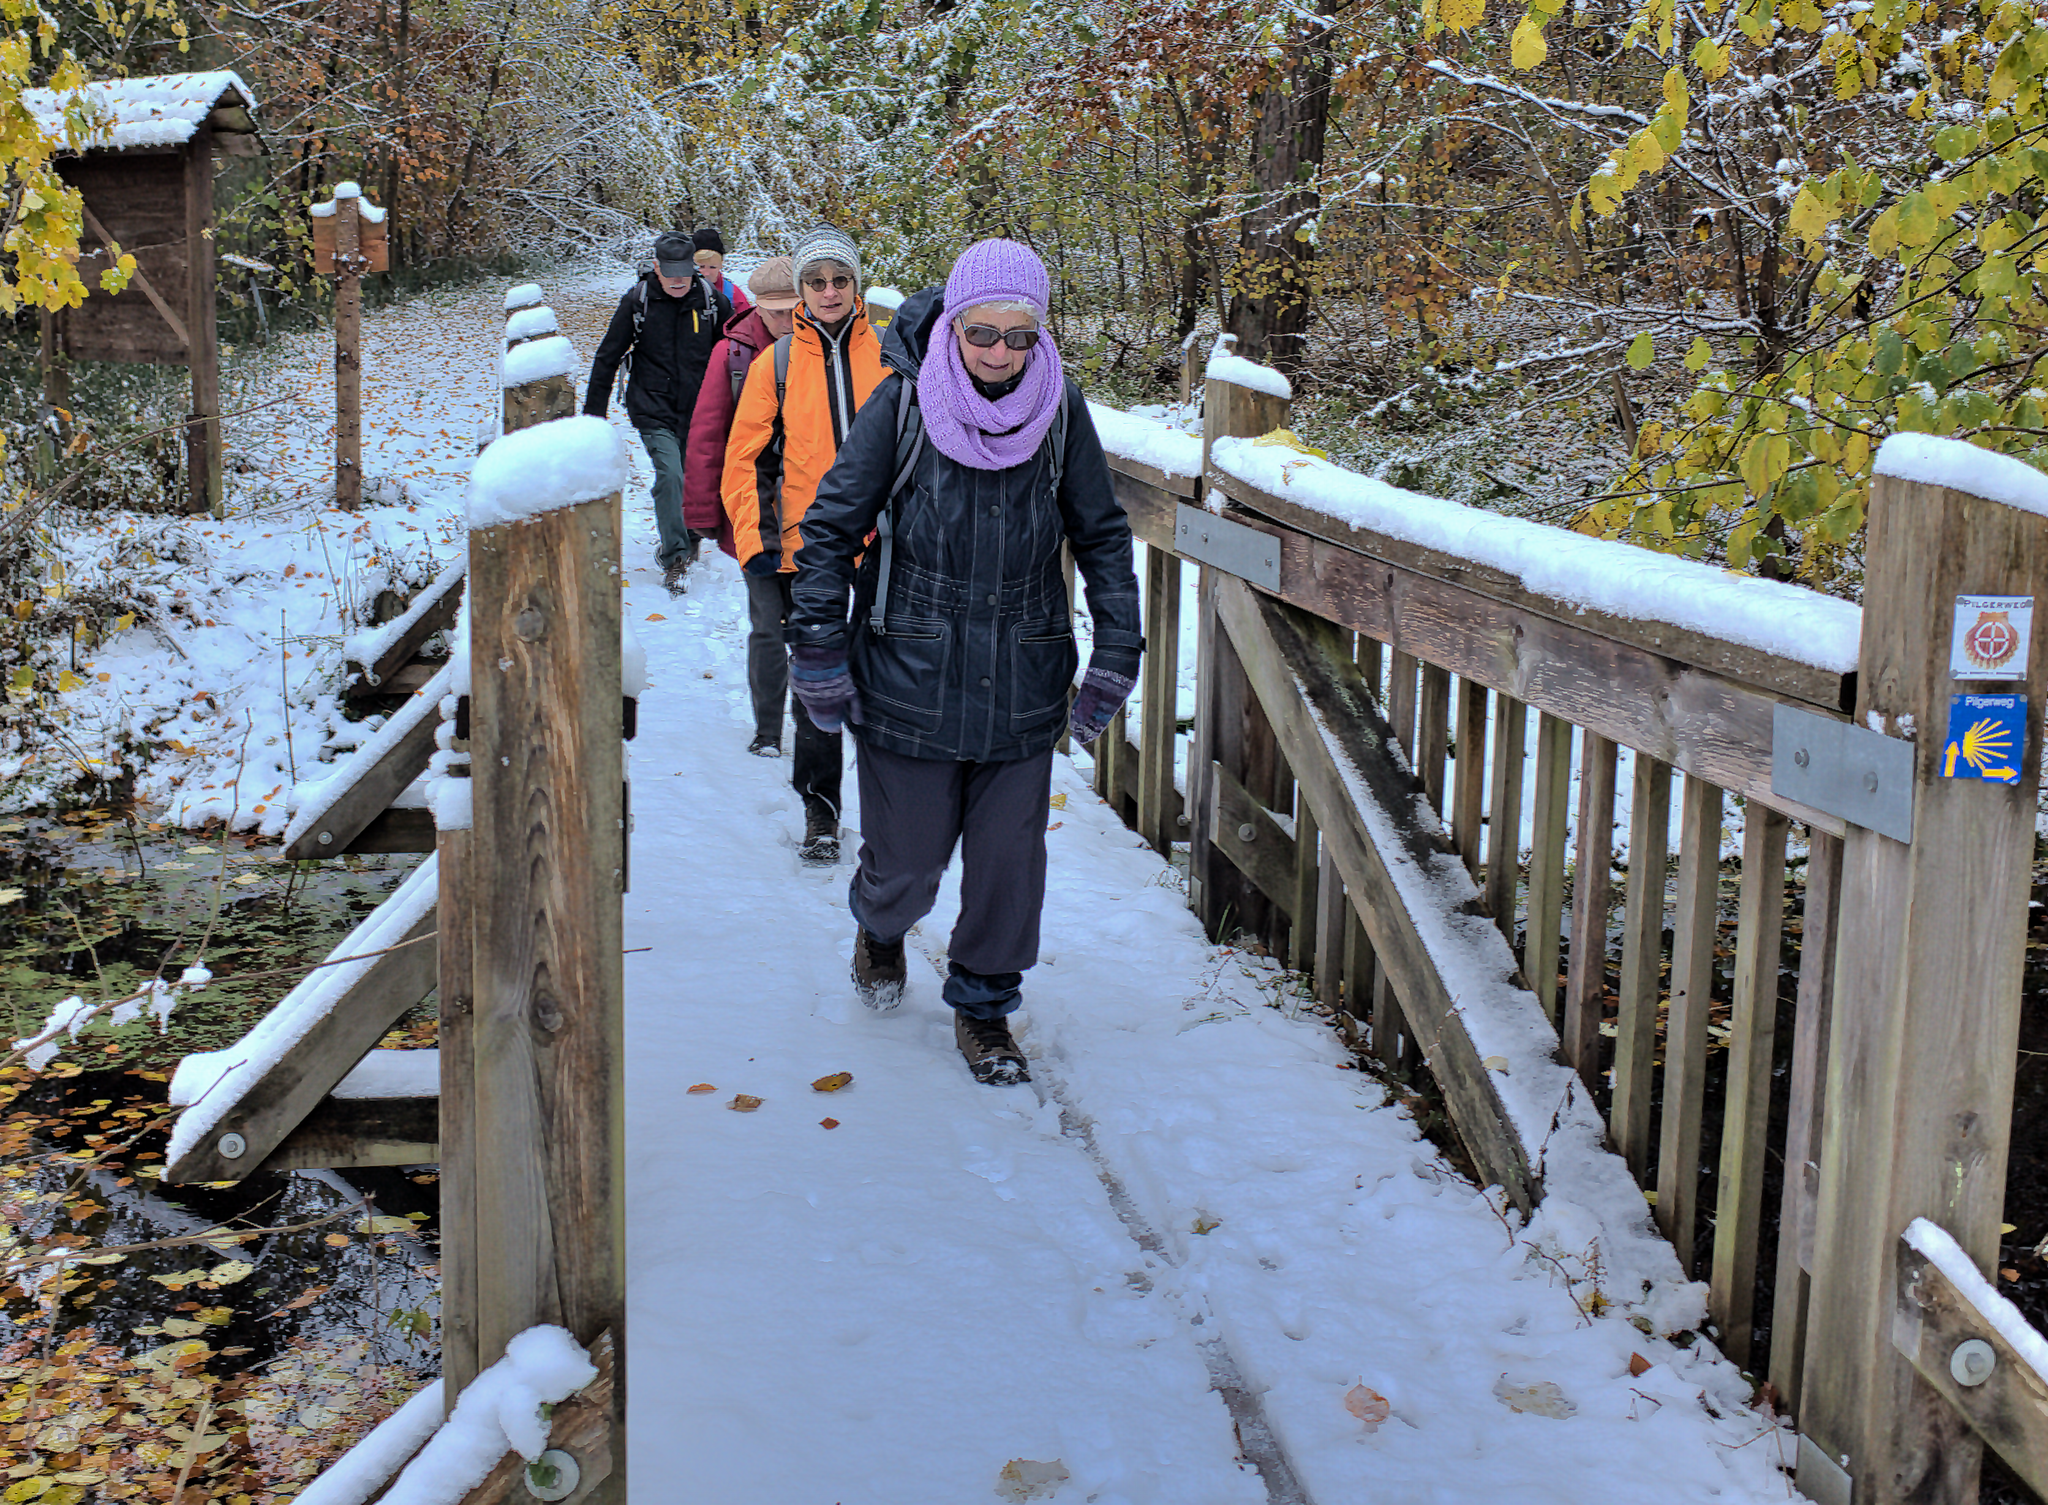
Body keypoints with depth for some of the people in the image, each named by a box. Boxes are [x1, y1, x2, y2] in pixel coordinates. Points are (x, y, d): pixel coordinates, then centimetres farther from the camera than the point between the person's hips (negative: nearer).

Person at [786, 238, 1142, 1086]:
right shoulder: (904, 402, -9)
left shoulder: (1058, 410, -3)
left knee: (1009, 859, 6)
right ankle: (879, 930, 43)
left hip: (1022, 682, 2)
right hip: (908, 674, -2)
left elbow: (1102, 536, 6)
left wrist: (1116, 656, 2)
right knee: (907, 857, 7)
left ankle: (984, 1003, 29)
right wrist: (818, 651, -5)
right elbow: (833, 524, -3)